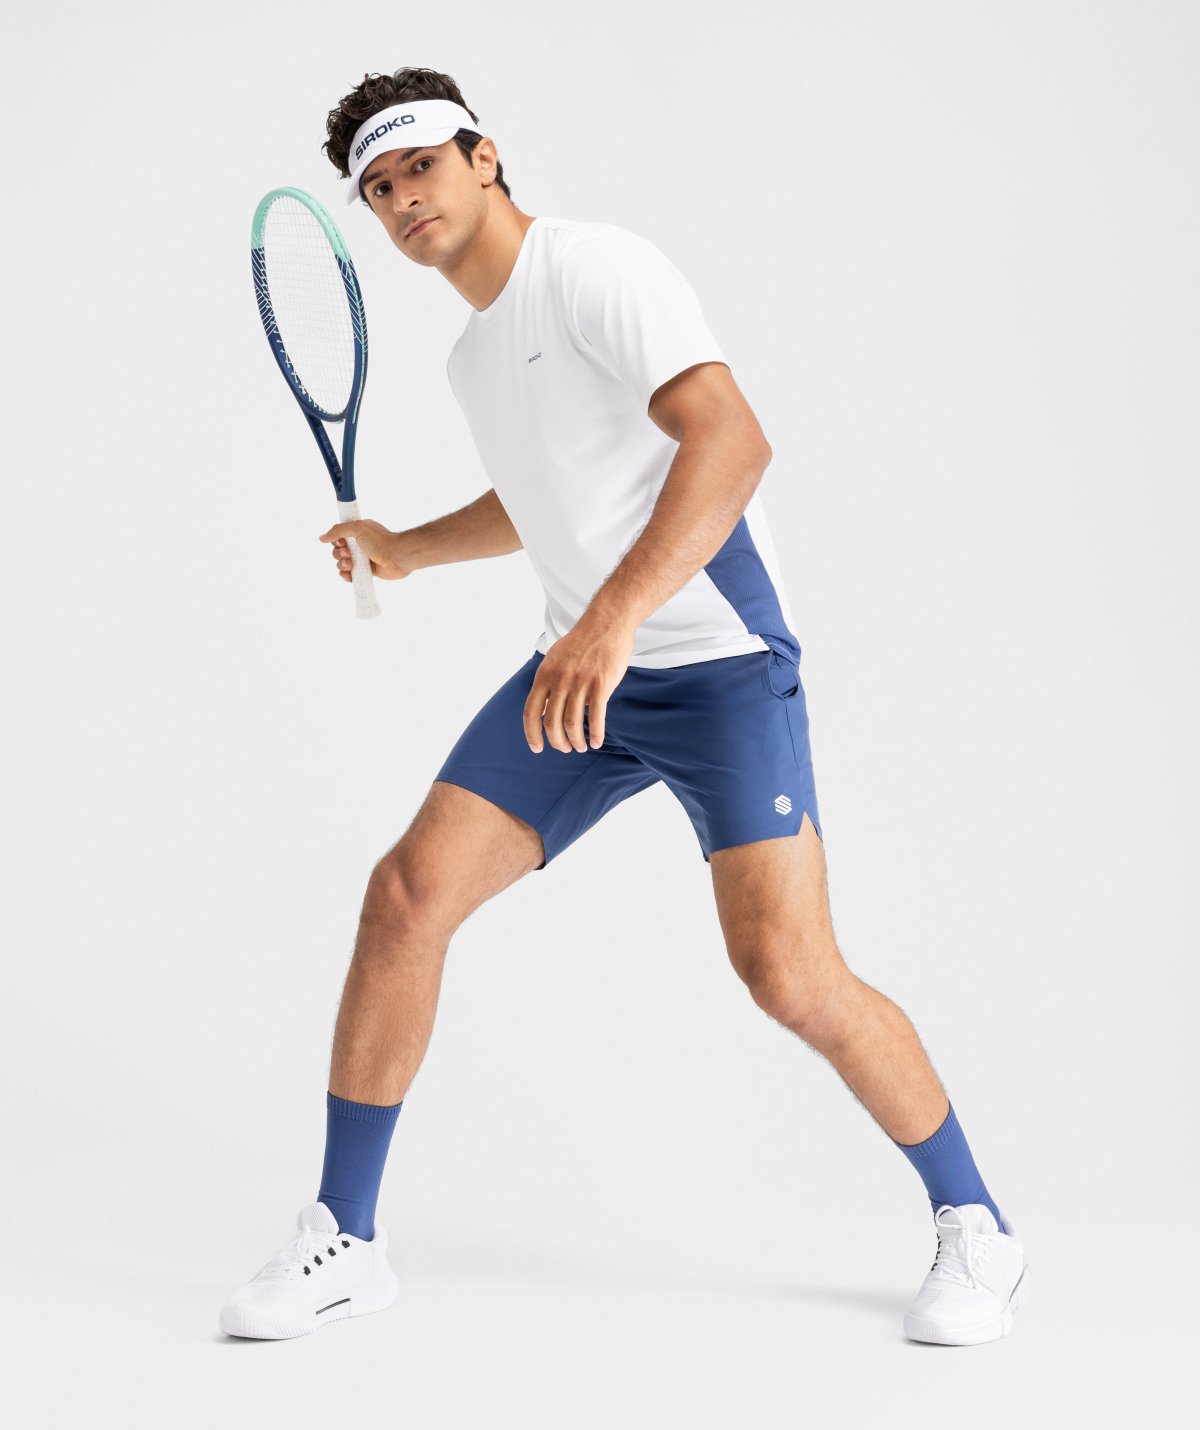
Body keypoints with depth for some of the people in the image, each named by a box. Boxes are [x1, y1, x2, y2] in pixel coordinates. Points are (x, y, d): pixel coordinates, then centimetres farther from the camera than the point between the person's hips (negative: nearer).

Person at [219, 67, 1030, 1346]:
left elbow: (732, 438, -28)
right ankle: (344, 1239, 7)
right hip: (581, 669, 8)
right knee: (406, 895, -6)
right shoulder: (473, 352, 16)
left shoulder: (593, 269, -12)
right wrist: (404, 549, 22)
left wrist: (615, 616, -38)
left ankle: (975, 1228, 7)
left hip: (721, 663, -8)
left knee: (790, 978, -17)